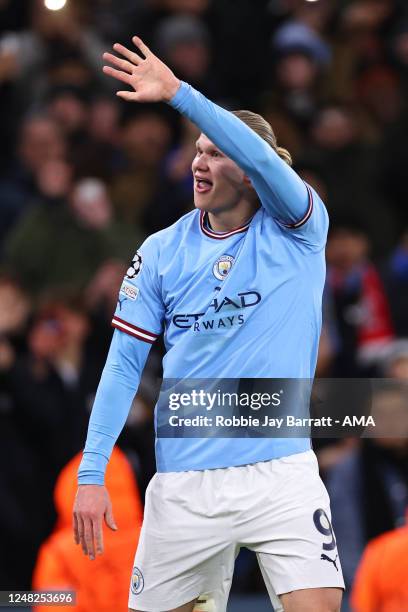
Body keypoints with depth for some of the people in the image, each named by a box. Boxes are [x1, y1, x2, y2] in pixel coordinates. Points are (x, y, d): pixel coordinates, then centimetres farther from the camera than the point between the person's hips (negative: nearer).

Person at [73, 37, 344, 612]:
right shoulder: (162, 252, 6)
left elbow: (265, 160, -22)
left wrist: (180, 94, -31)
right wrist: (92, 473, -2)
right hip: (184, 487, 3)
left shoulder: (295, 230, -1)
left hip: (281, 474, -3)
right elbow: (124, 365, 6)